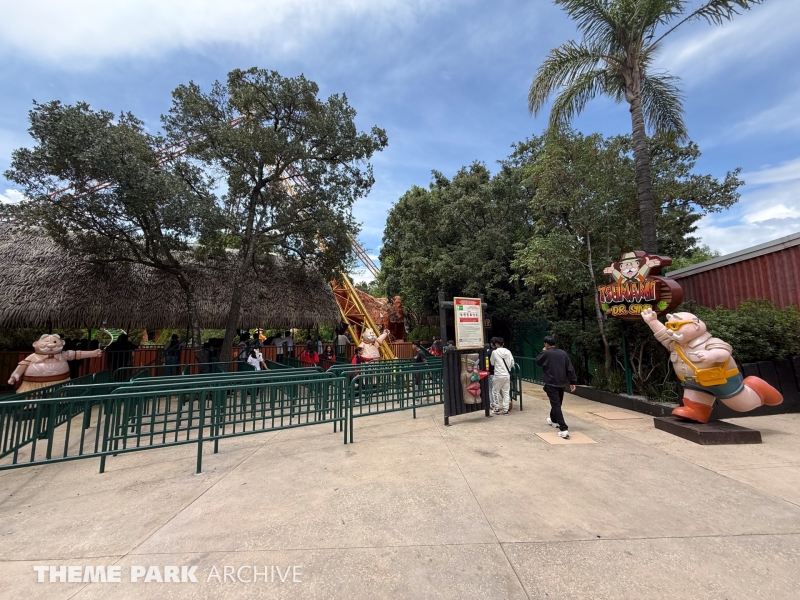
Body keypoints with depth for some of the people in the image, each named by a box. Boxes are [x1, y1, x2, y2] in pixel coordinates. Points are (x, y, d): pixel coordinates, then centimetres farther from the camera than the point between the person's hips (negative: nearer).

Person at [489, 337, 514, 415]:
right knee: (506, 392, 11)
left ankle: (496, 409, 14)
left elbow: (492, 363, 2)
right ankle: (505, 410, 13)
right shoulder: (508, 352, 1)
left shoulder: (494, 352, -10)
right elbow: (512, 364, 7)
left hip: (498, 375, -4)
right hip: (507, 375, 4)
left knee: (495, 391, 10)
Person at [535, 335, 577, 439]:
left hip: (551, 383, -6)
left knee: (556, 405, -8)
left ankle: (564, 429, -17)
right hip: (562, 383, 6)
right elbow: (570, 369, 3)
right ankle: (553, 420, 44)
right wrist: (572, 382, 6)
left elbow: (538, 361, 7)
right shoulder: (563, 353, 4)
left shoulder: (546, 353, -10)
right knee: (557, 403, 23)